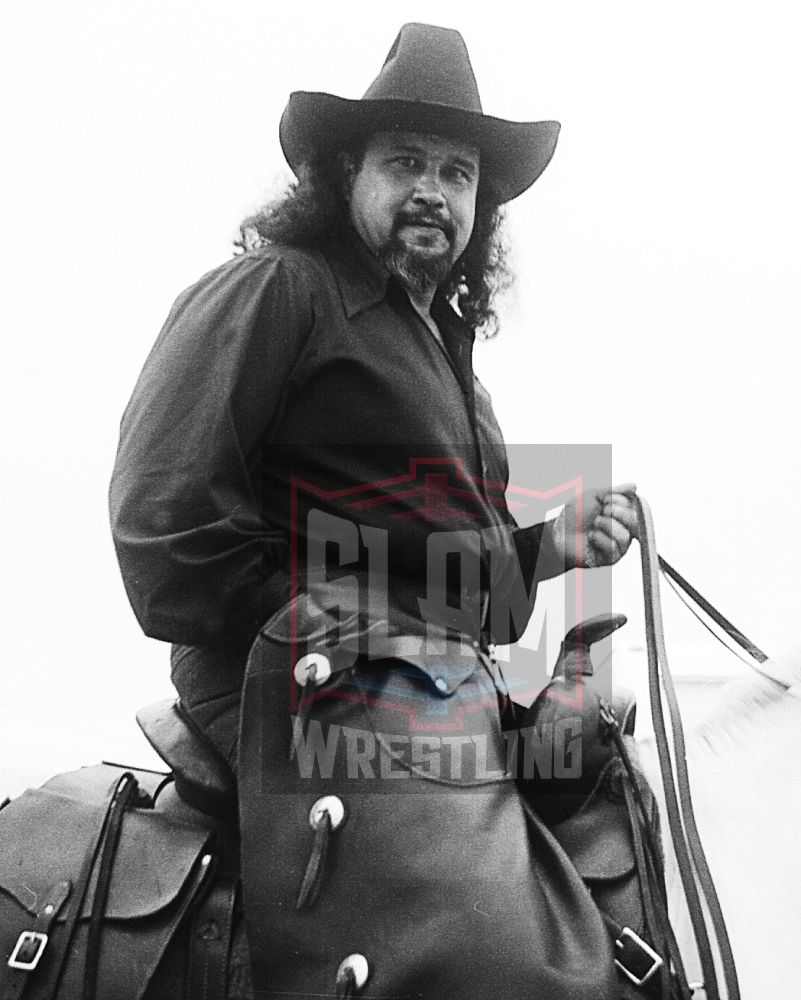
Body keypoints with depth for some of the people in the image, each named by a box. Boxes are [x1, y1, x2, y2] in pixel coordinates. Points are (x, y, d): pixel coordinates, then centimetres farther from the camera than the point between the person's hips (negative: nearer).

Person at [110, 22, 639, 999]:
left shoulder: (444, 343, 29)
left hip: (451, 688, 10)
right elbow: (164, 520, -12)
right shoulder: (275, 289, -2)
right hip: (320, 691, -10)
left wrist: (548, 541, 15)